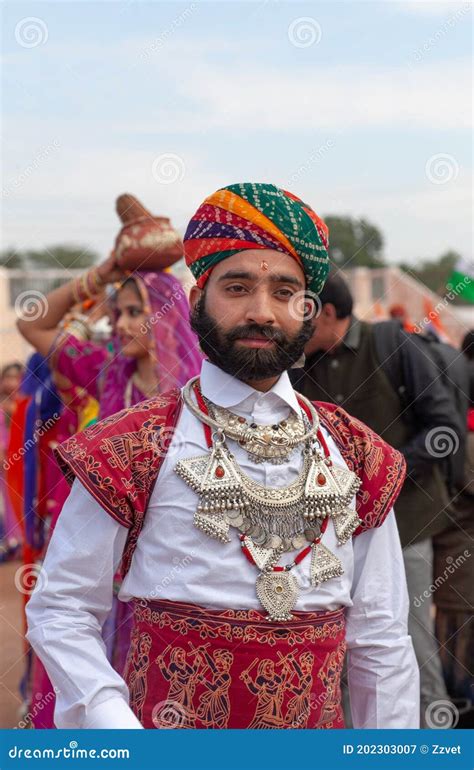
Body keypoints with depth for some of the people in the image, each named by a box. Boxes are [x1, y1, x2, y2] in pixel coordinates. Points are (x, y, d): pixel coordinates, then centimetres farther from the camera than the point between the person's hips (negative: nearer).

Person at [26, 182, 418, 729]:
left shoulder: (356, 458, 2)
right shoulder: (132, 450, -8)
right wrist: (116, 729, -21)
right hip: (168, 728, -3)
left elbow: (382, 643, 4)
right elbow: (61, 613, -8)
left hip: (316, 727, 4)